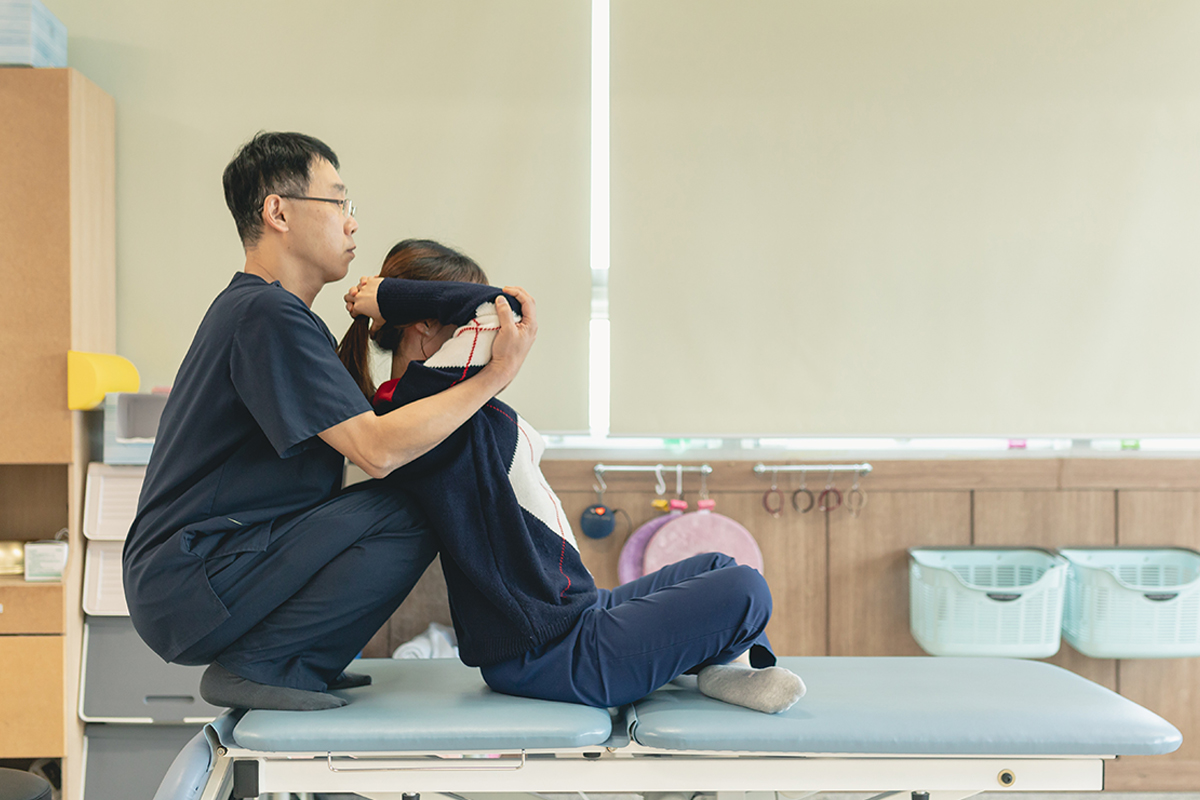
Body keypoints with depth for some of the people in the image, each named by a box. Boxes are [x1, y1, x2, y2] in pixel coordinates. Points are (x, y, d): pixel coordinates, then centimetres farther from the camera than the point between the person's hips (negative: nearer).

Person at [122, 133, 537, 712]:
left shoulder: (248, 306, 18)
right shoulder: (268, 315, -17)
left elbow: (353, 424, 19)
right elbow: (378, 450, -22)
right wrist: (496, 374, -18)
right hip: (186, 589, -10)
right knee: (407, 518, -20)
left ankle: (298, 663, 9)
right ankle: (257, 665, -10)